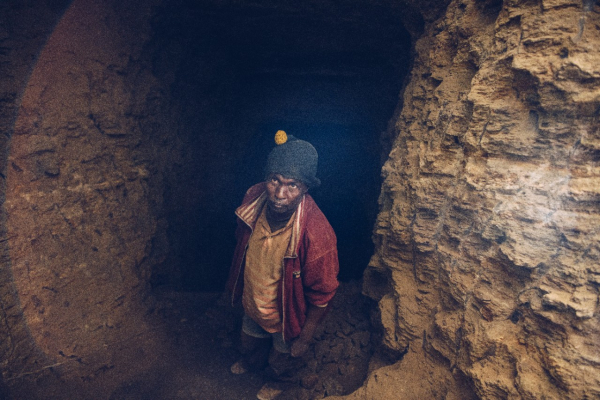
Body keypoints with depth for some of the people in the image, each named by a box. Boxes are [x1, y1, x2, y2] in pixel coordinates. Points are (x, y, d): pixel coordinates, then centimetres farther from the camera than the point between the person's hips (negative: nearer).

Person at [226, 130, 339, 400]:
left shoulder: (317, 235, -42)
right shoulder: (253, 199, -24)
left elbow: (322, 296, -26)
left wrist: (304, 339, -12)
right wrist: (236, 286, 12)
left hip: (286, 319, -4)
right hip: (252, 305, 5)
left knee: (282, 359, 30)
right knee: (249, 343, 37)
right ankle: (252, 362, 73)